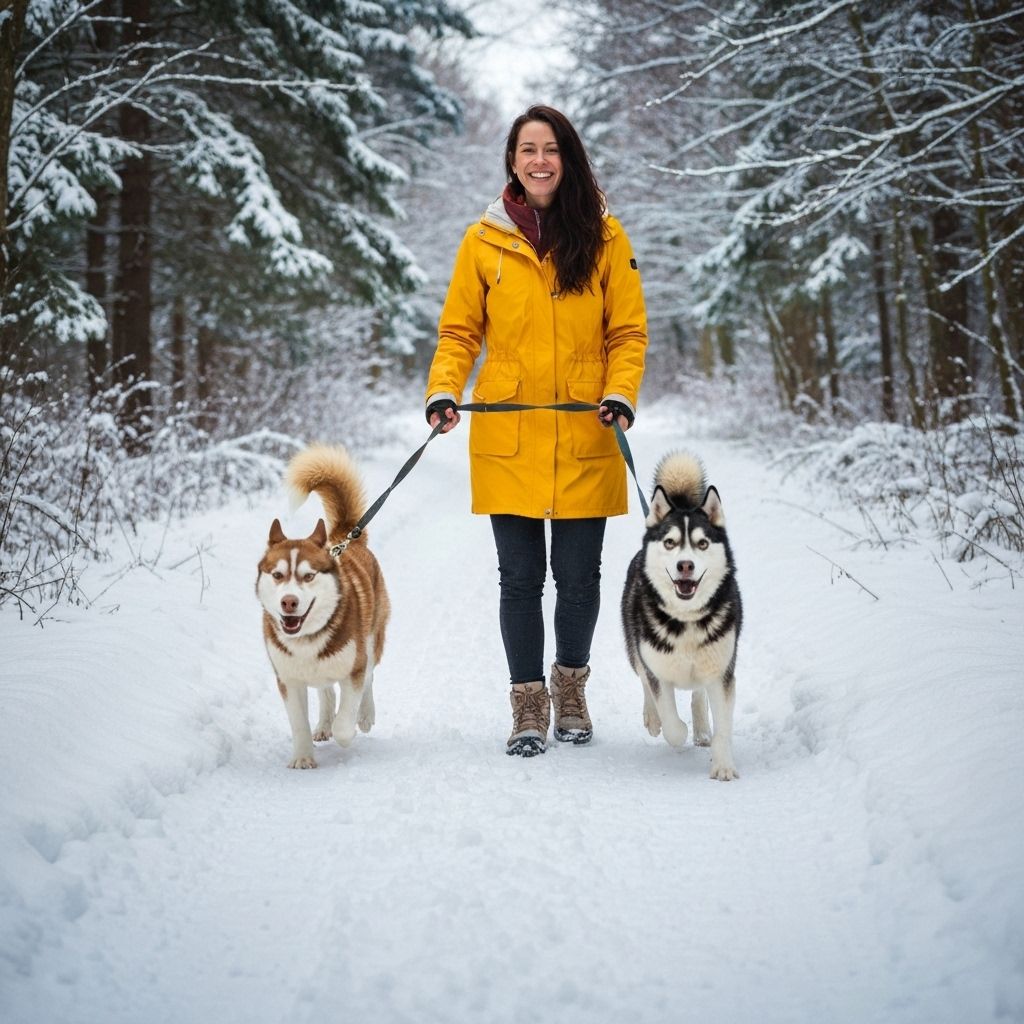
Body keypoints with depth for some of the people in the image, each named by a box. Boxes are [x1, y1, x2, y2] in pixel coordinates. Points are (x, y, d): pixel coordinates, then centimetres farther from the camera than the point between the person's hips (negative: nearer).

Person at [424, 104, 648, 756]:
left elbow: (629, 331, 4)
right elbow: (460, 331, 8)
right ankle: (529, 703, 17)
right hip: (507, 439, 0)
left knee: (579, 576, 6)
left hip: (585, 437, 0)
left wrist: (620, 395, -11)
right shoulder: (484, 240, 5)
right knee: (520, 576, 3)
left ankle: (571, 686, 30)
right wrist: (444, 392, -8)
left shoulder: (605, 236, 4)